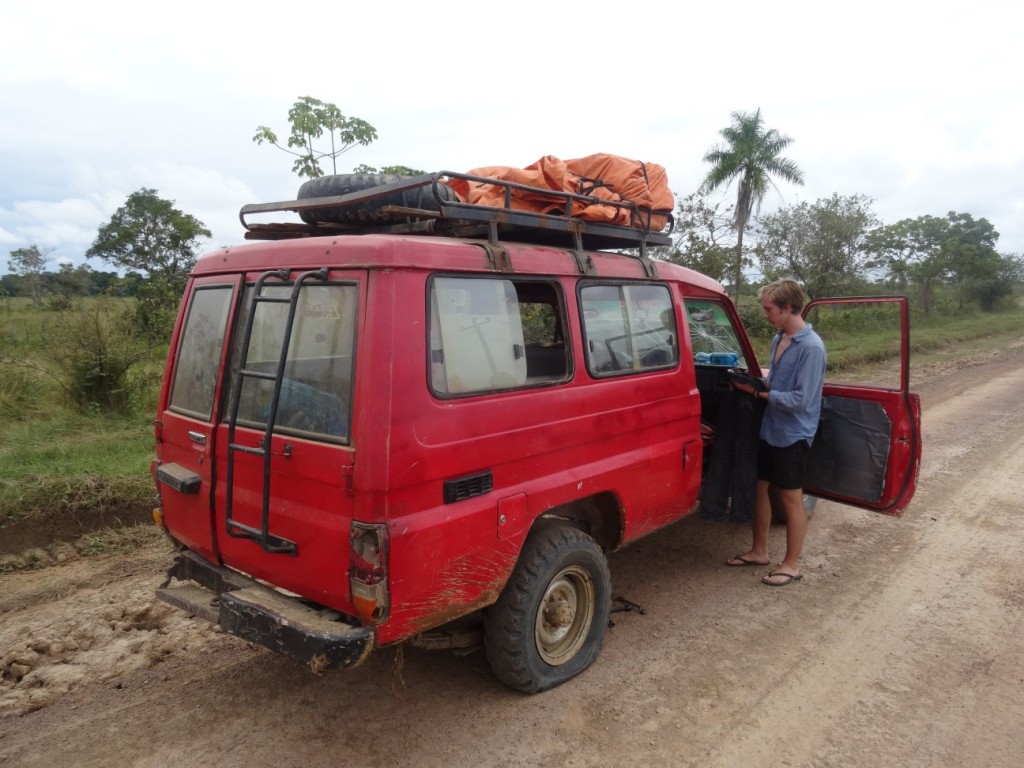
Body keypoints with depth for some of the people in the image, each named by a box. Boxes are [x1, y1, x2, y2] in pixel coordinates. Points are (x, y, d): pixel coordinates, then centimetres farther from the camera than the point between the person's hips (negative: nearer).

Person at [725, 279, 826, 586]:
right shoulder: (778, 339, 5)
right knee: (760, 488, 16)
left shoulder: (811, 347, -20)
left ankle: (792, 565, 20)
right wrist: (755, 381, -1)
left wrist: (758, 392, -20)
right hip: (769, 428, 8)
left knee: (791, 497, 4)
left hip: (792, 434, -8)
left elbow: (800, 400, -24)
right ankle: (759, 551, 32)